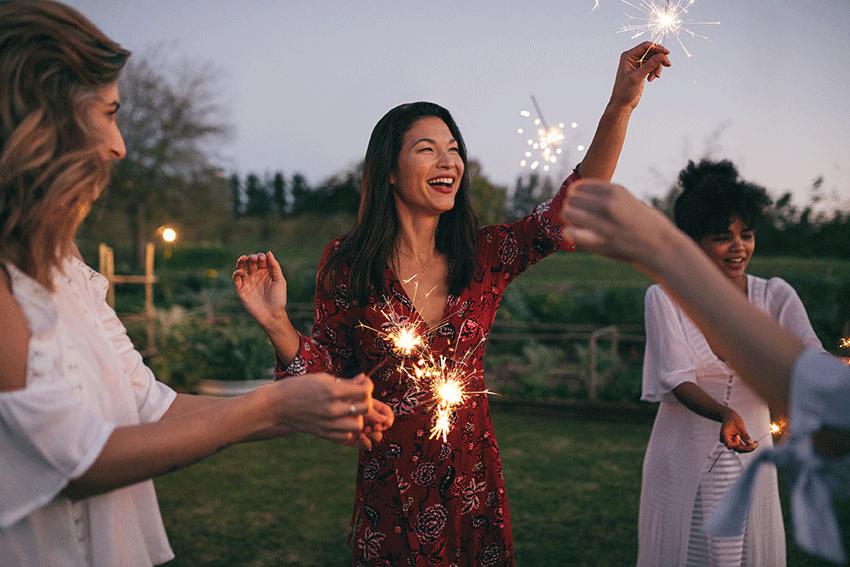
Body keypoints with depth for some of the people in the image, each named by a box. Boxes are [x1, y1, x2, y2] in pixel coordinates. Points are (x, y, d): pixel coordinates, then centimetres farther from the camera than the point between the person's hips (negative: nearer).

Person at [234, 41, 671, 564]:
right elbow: (331, 374, -3)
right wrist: (276, 321, -19)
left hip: (473, 482, 2)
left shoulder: (484, 256, -4)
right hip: (390, 491, -2)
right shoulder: (347, 265, -8)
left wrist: (621, 106, -22)